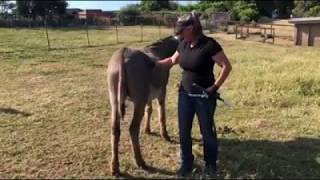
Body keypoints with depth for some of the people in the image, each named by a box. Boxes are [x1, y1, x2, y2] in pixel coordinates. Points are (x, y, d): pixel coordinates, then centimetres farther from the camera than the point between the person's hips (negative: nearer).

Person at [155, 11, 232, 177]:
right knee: (183, 131, 11)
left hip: (204, 96, -6)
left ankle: (211, 163, 31)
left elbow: (227, 66, -17)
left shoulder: (209, 45, -19)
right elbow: (172, 60, 19)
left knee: (207, 131, 10)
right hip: (185, 93, 6)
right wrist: (153, 63, 14)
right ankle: (186, 163, 29)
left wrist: (215, 87, -18)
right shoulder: (183, 45, 1)